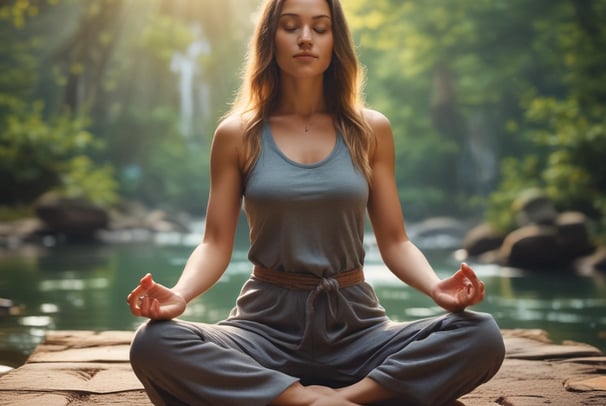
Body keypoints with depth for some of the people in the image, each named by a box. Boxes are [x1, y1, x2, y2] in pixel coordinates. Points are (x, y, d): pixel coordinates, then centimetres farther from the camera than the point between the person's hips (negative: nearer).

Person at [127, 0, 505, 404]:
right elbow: (216, 244, 1)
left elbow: (395, 242, 6)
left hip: (355, 324, 1)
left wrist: (437, 287, -15)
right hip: (265, 323, -1)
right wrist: (179, 294, -21)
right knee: (153, 345, -31)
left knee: (482, 337, -25)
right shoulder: (237, 135, 4)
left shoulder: (371, 131, 6)